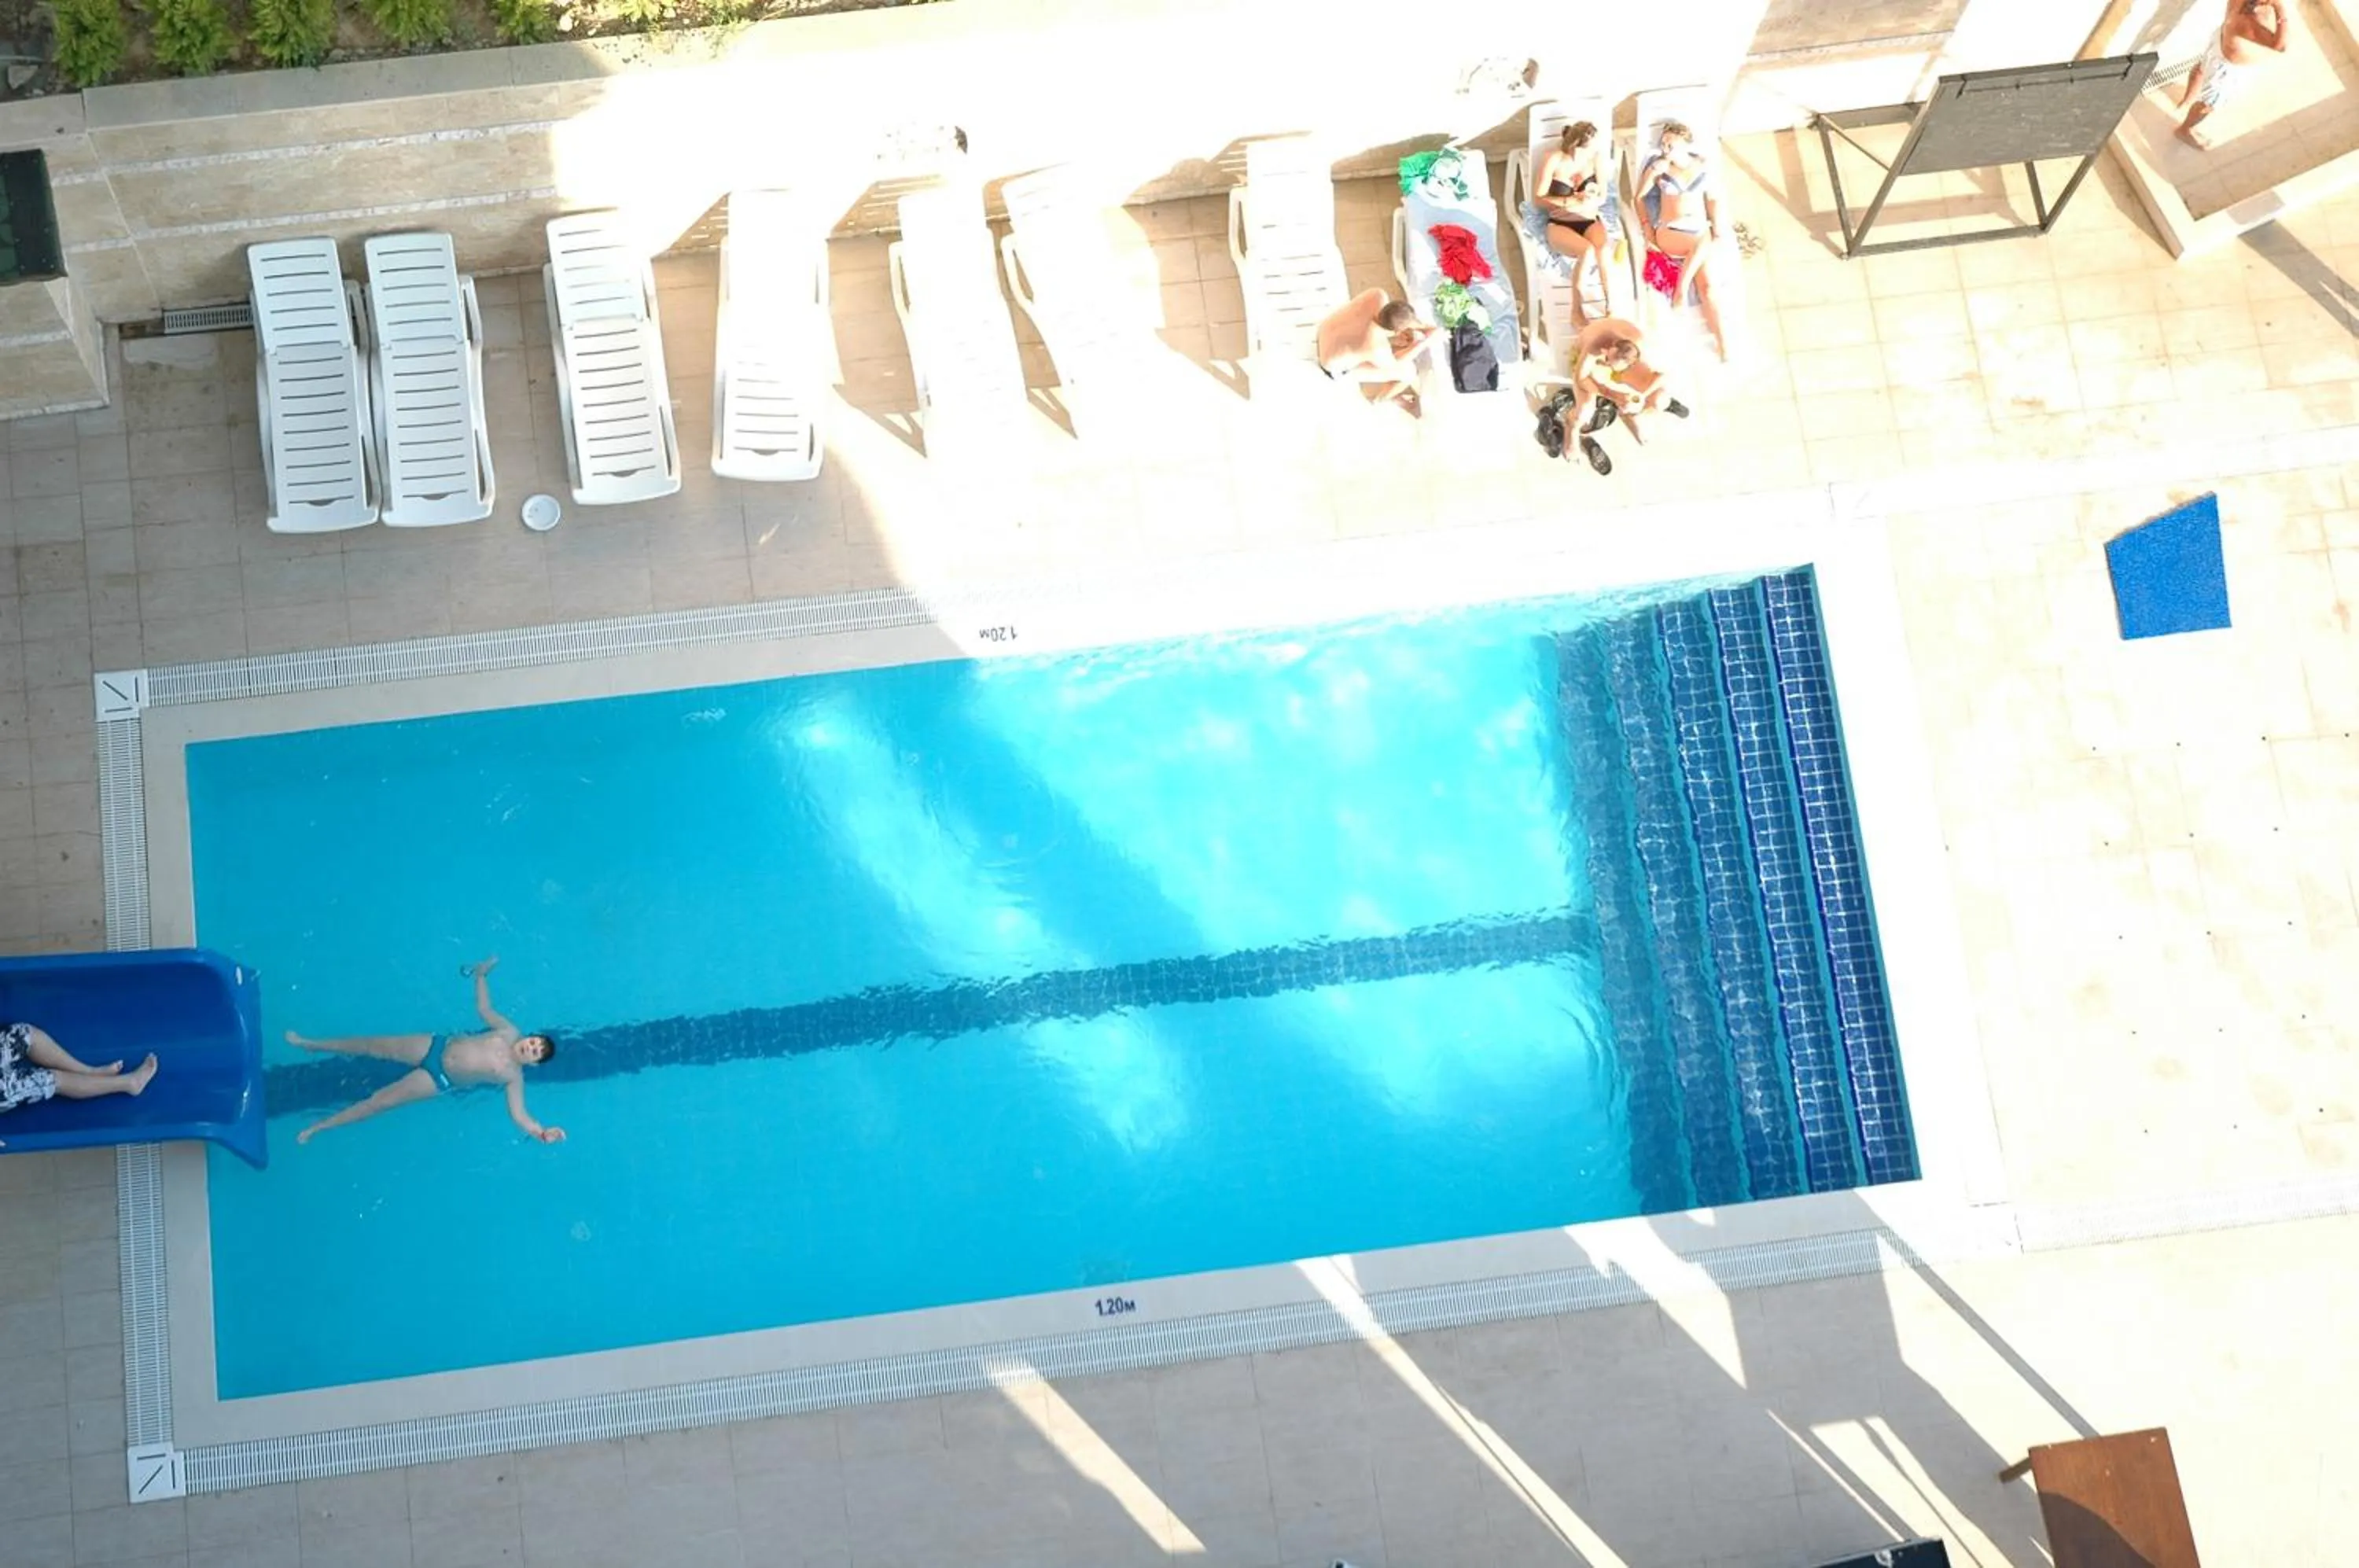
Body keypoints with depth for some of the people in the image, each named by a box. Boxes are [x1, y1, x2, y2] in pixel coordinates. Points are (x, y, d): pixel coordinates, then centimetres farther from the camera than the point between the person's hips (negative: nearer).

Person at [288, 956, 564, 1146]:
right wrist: (481, 975, 9)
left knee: (381, 1100, -6)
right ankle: (311, 1045, 28)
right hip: (436, 1046, 4)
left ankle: (319, 1127, 9)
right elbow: (483, 1008, 10)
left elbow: (518, 1113, -25)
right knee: (375, 1045, 7)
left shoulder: (513, 1077, -17)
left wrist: (542, 1133, -43)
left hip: (438, 1080, -4)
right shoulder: (509, 1032, -6)